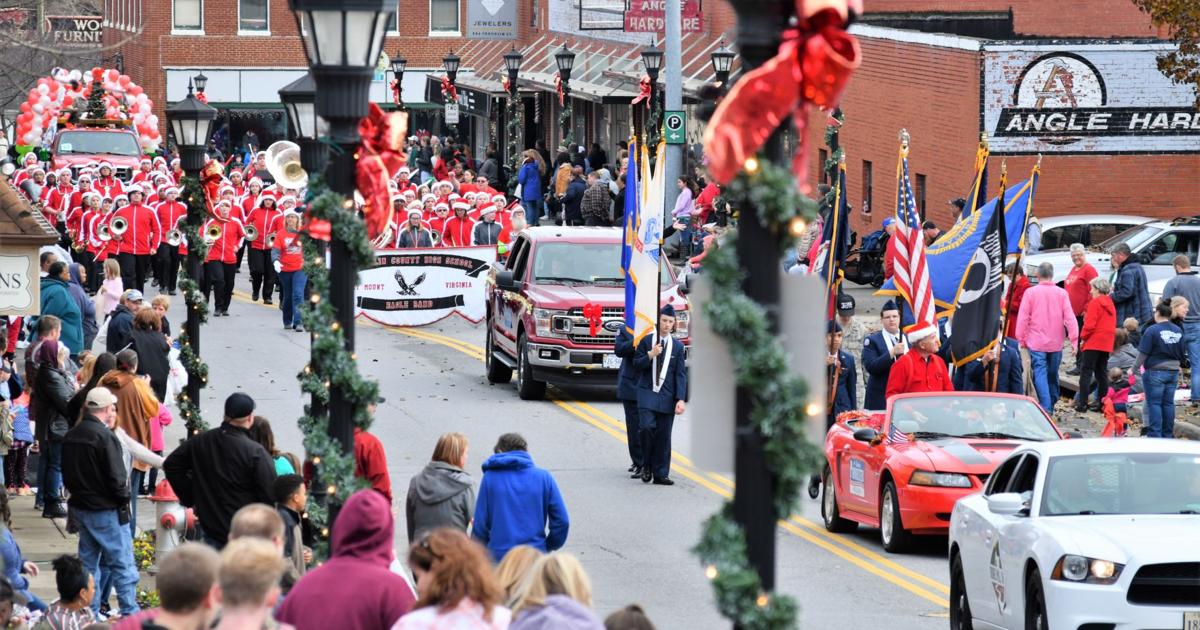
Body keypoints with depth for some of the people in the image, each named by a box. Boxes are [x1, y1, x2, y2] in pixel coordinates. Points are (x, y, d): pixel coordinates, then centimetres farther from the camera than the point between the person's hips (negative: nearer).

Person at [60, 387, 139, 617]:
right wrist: (124, 499, -5)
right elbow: (116, 477, -20)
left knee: (89, 562, 16)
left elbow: (67, 476, 14)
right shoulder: (105, 437, -20)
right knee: (122, 563, -1)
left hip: (80, 508, 8)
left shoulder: (71, 436, 6)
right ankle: (130, 613, -1)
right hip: (106, 511, -8)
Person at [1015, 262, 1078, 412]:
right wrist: (1074, 338, -2)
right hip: (1056, 343, 3)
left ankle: (1046, 407, -20)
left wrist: (1021, 339, 4)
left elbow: (1023, 318, -4)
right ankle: (1052, 404, 24)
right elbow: (1069, 317, -5)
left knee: (1040, 374, -6)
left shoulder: (1031, 292, -6)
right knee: (1053, 375, 16)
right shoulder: (1061, 293, -2)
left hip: (1036, 343, -3)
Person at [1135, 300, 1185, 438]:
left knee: (1154, 403, 0)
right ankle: (1168, 434, 12)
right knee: (1168, 403, 9)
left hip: (1155, 372, -5)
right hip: (1173, 372, 5)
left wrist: (1134, 369, -4)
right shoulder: (1178, 331, 5)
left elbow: (1143, 353, -13)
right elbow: (1183, 353, 12)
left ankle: (1155, 434, -4)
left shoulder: (1152, 330, -13)